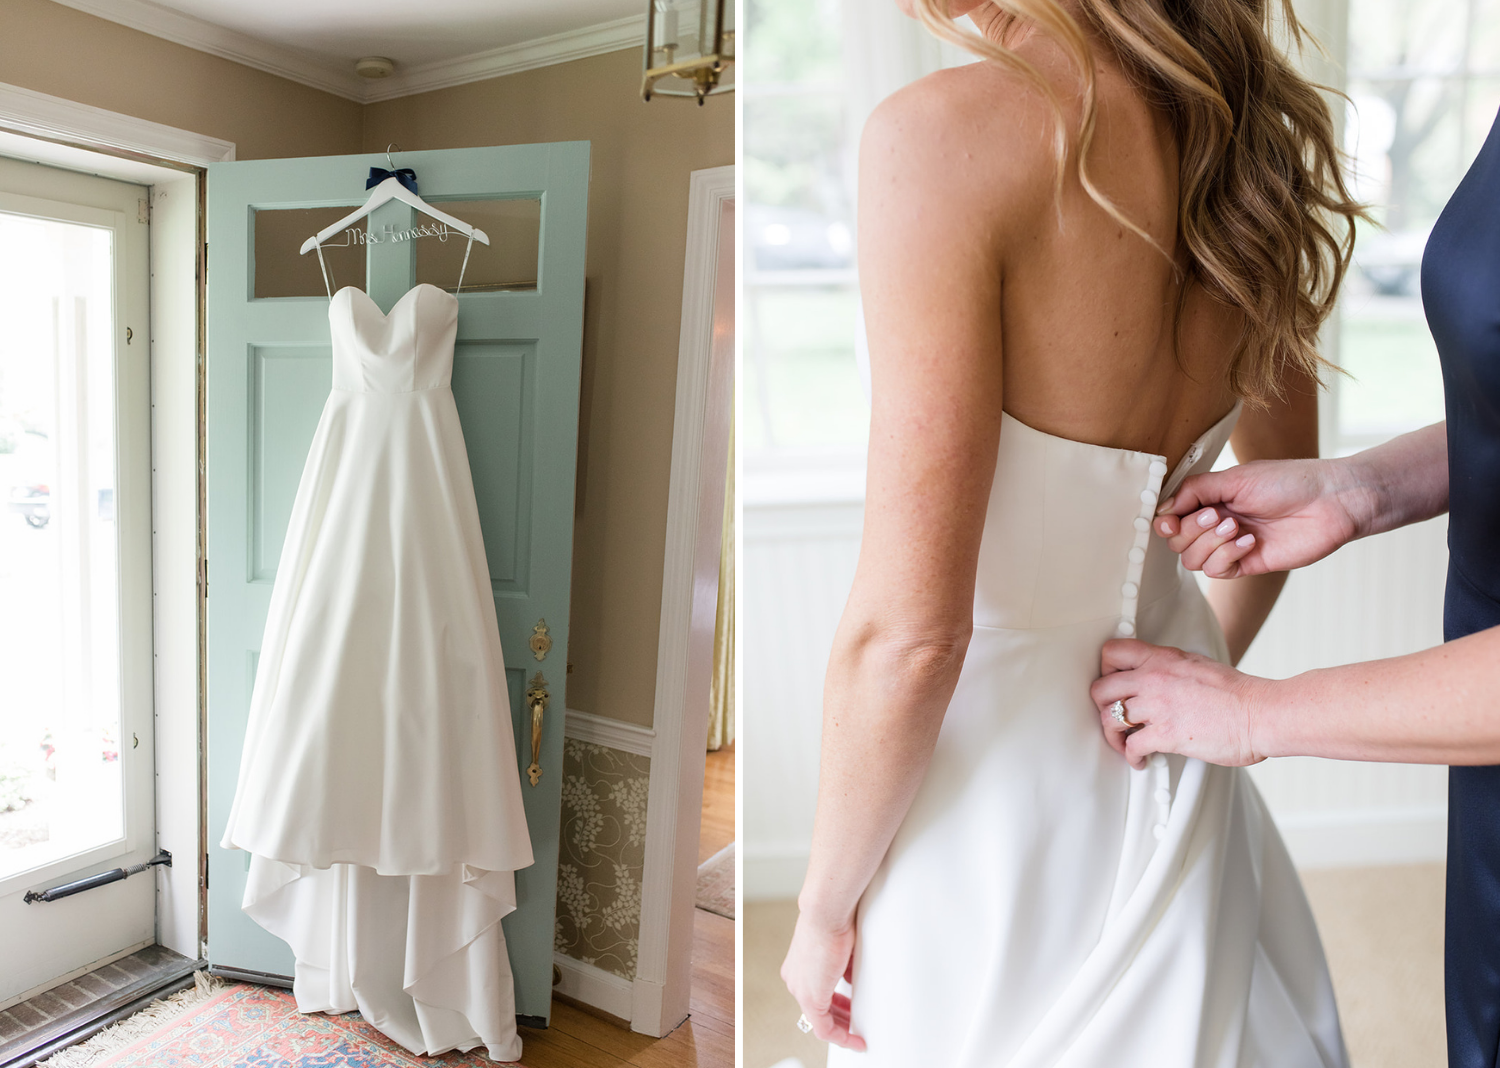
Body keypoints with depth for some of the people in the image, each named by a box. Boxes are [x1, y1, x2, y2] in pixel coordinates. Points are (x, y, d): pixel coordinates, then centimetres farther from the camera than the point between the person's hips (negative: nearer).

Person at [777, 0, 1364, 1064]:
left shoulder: (946, 132, -24)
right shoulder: (1247, 127, -1)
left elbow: (910, 631, -25)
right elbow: (1286, 489, 12)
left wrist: (824, 907, -10)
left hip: (992, 787, -6)